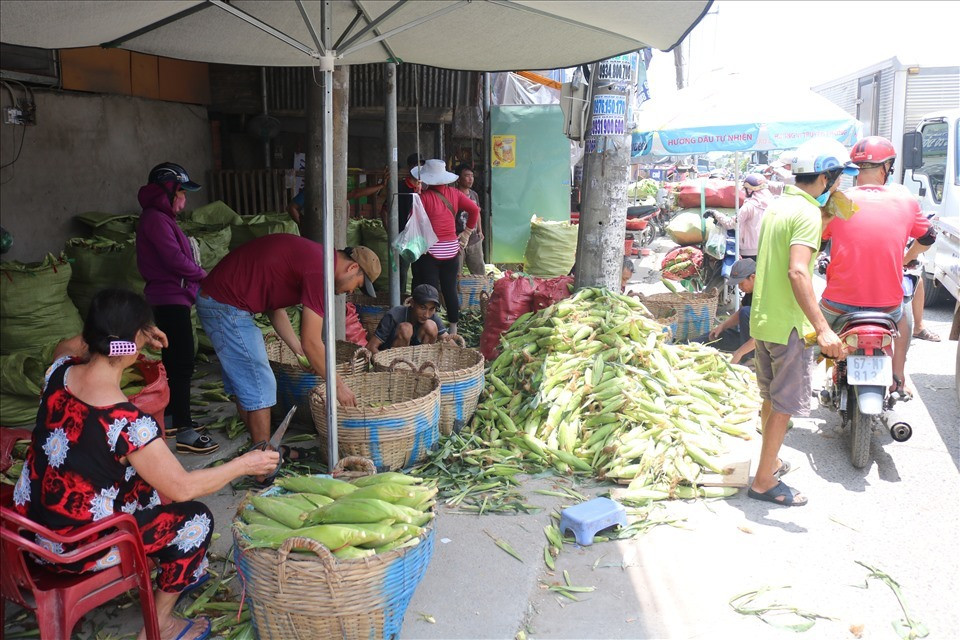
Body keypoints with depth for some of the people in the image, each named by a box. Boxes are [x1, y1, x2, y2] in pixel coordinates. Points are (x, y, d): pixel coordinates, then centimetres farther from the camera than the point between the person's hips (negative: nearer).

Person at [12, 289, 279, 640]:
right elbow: (183, 487, -20)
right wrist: (245, 464, -8)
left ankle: (175, 571, 44)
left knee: (152, 481, 25)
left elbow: (66, 346, 18)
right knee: (196, 518, 7)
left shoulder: (60, 371, -11)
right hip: (77, 550, -8)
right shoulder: (128, 422, -31)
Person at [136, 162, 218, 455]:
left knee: (174, 361, 17)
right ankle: (185, 434, -11)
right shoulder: (155, 218, -14)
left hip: (172, 298, 11)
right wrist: (203, 274, -6)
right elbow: (174, 259, -21)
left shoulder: (161, 218, 18)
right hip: (170, 299, -11)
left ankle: (172, 418, 29)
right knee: (182, 365, -11)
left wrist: (196, 274, 3)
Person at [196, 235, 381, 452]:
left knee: (243, 383, 19)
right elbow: (311, 342, -18)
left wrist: (301, 352, 18)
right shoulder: (319, 270, -18)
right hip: (226, 307, -11)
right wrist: (338, 385, -7)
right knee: (260, 386, -3)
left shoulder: (310, 255, 11)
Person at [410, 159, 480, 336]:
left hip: (430, 251, -5)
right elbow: (474, 210, 6)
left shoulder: (423, 197, -11)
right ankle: (453, 330, 21)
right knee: (451, 290, 13)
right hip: (451, 249, 5)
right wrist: (467, 233, 11)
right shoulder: (454, 194, 3)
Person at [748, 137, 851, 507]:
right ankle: (764, 482, 7)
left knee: (771, 399, 22)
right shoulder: (808, 213, -17)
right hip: (789, 324, -9)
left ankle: (770, 461, 38)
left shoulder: (777, 206, 12)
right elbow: (798, 271, -30)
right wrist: (823, 329, -32)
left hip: (763, 319, 9)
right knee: (785, 404, 0)